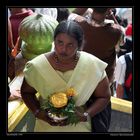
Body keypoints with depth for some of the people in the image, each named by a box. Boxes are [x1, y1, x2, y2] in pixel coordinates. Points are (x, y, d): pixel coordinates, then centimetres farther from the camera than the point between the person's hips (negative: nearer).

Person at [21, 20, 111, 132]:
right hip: (46, 126, 1)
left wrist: (86, 115, -20)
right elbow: (26, 92, -2)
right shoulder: (37, 66, -19)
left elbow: (104, 96, -7)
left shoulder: (93, 66, -20)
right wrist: (37, 112, -17)